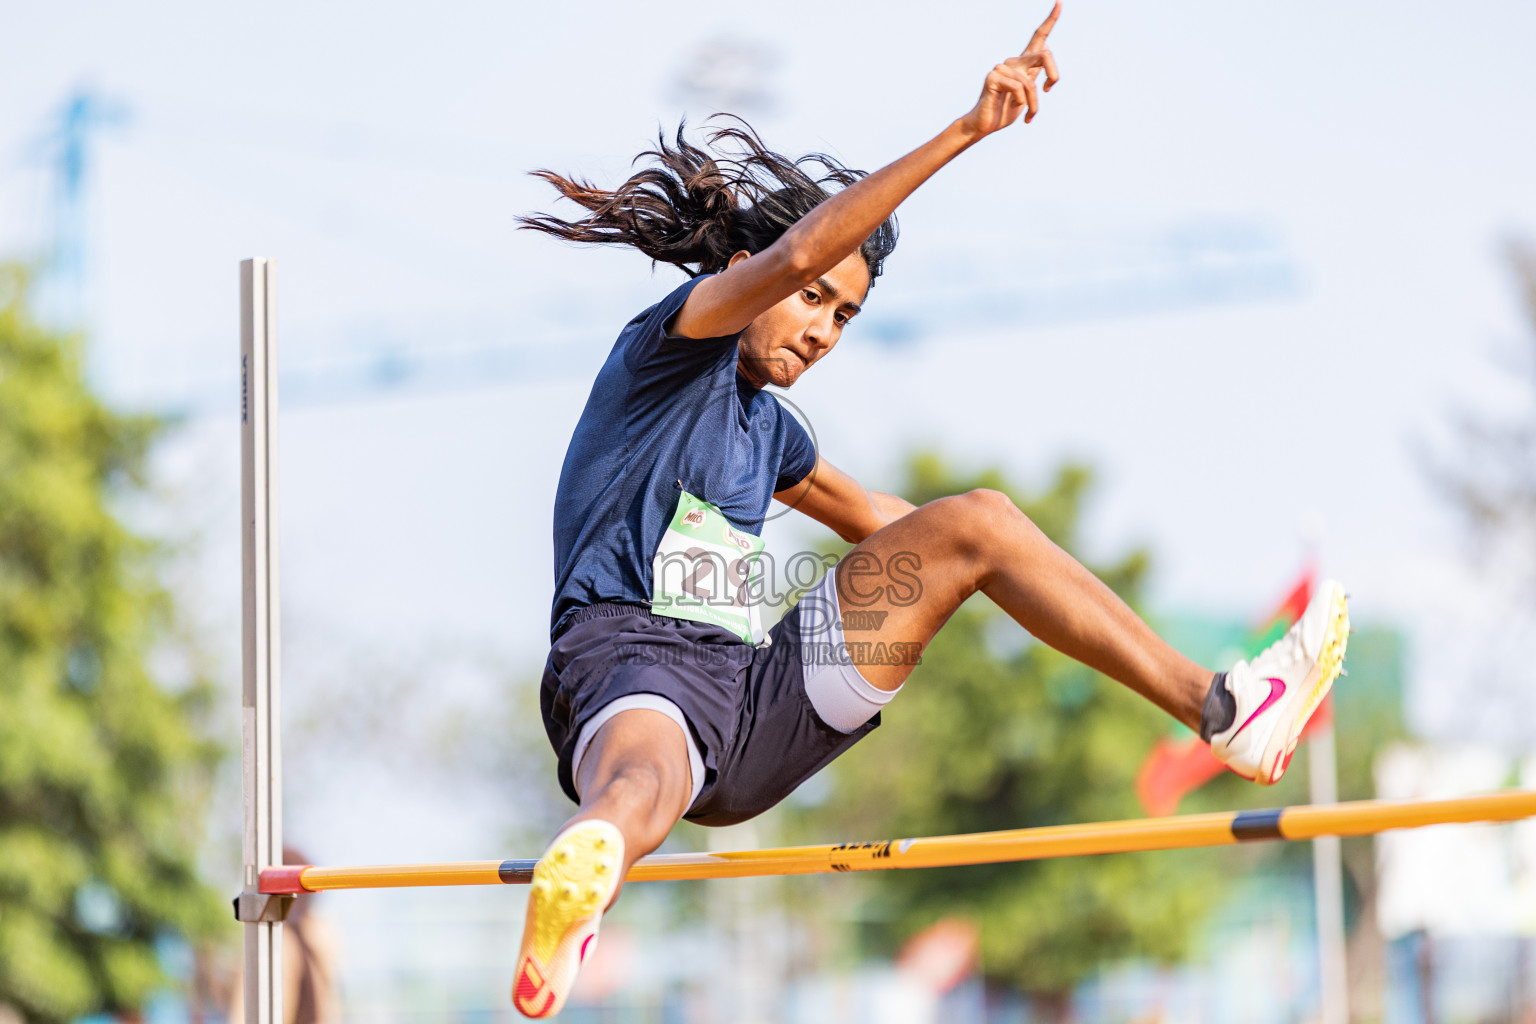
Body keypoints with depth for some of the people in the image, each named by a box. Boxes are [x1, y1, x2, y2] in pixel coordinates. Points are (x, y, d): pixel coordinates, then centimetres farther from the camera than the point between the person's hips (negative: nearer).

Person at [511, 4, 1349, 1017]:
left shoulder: (765, 426, 23)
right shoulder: (667, 347, -1)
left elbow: (863, 510, 42)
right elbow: (796, 253, -19)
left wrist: (1038, 581, 50)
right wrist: (964, 131, -25)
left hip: (760, 704, 8)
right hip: (636, 669, -8)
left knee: (975, 519, 6)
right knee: (645, 785, -48)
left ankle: (1220, 710, 0)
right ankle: (563, 917, -85)